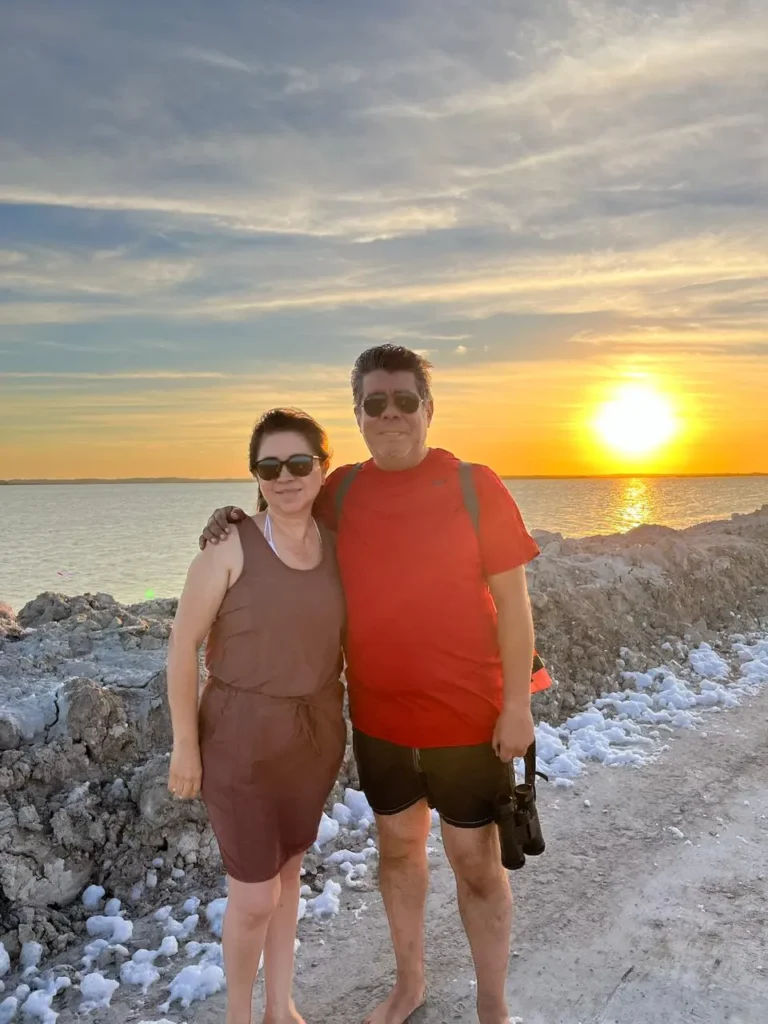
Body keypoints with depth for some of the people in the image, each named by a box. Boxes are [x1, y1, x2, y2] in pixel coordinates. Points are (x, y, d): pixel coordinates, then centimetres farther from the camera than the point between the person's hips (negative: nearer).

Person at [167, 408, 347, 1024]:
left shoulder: (338, 548, -2)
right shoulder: (230, 549, -17)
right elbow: (184, 646, -12)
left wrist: (340, 719, 7)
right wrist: (185, 746, -10)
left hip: (317, 735, 5)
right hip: (242, 739, -4)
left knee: (288, 867, 21)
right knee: (255, 896, 5)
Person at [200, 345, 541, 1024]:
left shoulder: (475, 486, -11)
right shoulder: (342, 492, 0)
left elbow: (511, 599, -10)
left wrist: (516, 705, -12)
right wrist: (237, 521, -2)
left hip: (466, 717, -4)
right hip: (378, 715, 4)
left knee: (476, 864, 10)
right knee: (398, 846, 21)